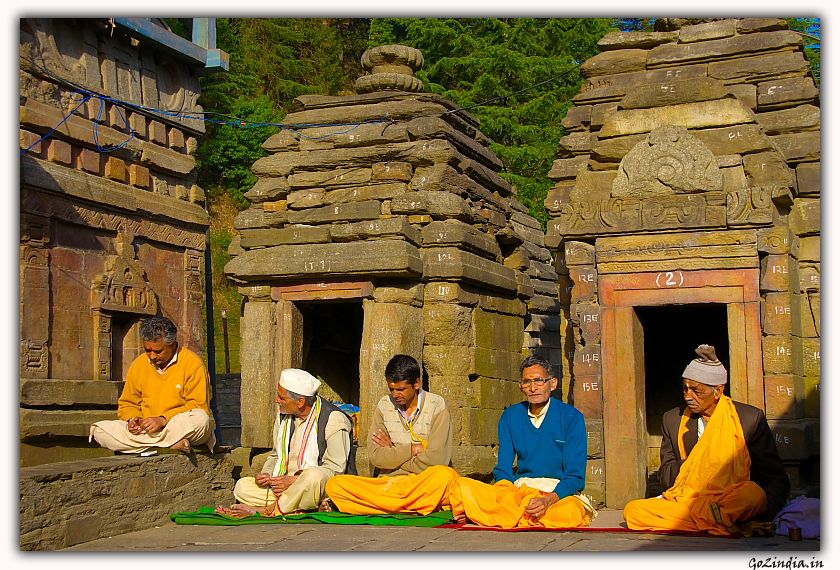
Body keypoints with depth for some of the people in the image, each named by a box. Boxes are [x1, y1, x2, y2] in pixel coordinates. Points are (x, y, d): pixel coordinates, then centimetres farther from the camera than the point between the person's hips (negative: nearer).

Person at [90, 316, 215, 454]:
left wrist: (163, 420, -20)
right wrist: (132, 420, -6)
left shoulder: (192, 364, -4)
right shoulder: (138, 366, 10)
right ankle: (172, 444, -28)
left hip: (182, 430, -5)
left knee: (200, 419, -38)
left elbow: (198, 407, -9)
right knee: (99, 429, -20)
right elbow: (127, 404, 18)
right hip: (145, 431, 5)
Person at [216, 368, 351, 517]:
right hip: (283, 485, 6)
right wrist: (266, 474, -1)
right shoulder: (283, 416, 11)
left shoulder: (334, 420, -11)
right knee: (242, 486, -10)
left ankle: (266, 509, -21)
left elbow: (335, 468, -16)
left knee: (315, 476, -39)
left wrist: (293, 480, -22)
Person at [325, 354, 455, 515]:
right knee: (334, 485, -21)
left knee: (444, 474, -38)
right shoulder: (384, 406, 9)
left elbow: (435, 461, -12)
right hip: (388, 482, 4)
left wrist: (393, 451, -1)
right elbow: (376, 457, 0)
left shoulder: (438, 406, -3)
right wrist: (414, 449, -7)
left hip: (424, 482, -4)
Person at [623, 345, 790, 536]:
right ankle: (721, 523, -26)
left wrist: (762, 517, -18)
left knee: (754, 494, -37)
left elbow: (777, 480, 1)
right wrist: (693, 464, -10)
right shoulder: (672, 420, 10)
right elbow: (666, 477, 12)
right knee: (633, 511, -23)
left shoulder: (750, 418, 2)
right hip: (685, 502, 4)